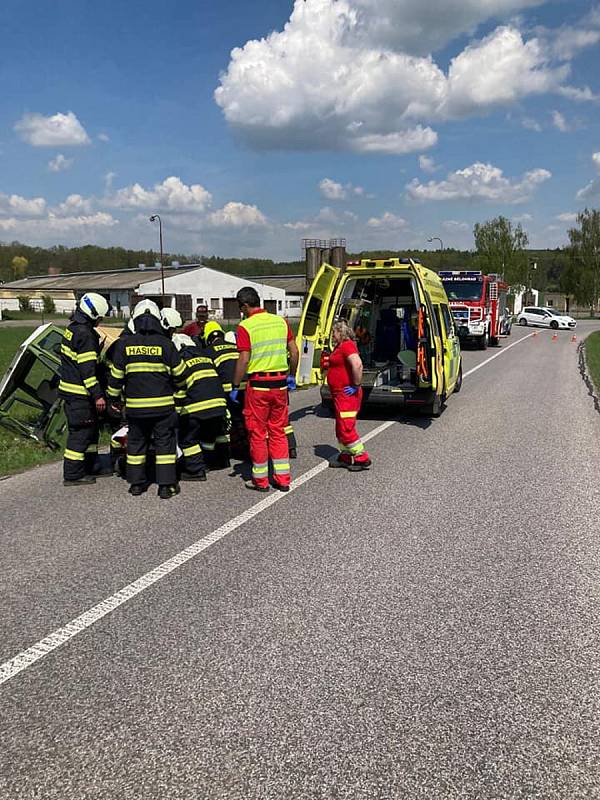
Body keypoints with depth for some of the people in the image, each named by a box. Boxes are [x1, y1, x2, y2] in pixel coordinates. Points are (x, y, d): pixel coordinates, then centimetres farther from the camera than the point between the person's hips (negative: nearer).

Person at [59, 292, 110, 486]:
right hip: (79, 393, -10)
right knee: (81, 432, -3)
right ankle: (72, 476, 4)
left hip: (70, 387, 10)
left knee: (92, 428, 18)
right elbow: (87, 368, -23)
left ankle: (87, 469, 28)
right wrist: (97, 395, -21)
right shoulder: (85, 334, -19)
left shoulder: (73, 328, 13)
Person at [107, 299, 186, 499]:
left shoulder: (126, 344, 0)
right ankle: (166, 485, 4)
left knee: (136, 442, 15)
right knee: (165, 443, 5)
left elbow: (116, 376, 3)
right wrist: (175, 387, 22)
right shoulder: (165, 344, -6)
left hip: (135, 406, 2)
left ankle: (136, 483, 20)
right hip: (162, 405, -2)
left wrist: (114, 398, 17)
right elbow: (179, 374, 0)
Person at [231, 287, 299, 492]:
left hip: (258, 384, -5)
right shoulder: (280, 321, 6)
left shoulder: (245, 326, -10)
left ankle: (260, 480, 15)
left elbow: (243, 361, -14)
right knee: (278, 431, 14)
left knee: (257, 433, 7)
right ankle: (283, 479, 17)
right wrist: (292, 376, 20)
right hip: (280, 383, 5)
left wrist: (235, 387, -6)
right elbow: (294, 352, 8)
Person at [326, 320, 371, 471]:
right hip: (339, 394, 11)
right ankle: (345, 457, 27)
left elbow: (358, 365, -32)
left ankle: (362, 459, 0)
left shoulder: (347, 346, -17)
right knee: (341, 428, 17)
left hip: (347, 395, -11)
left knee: (346, 429, -8)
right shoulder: (339, 347, 15)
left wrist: (356, 386, -24)